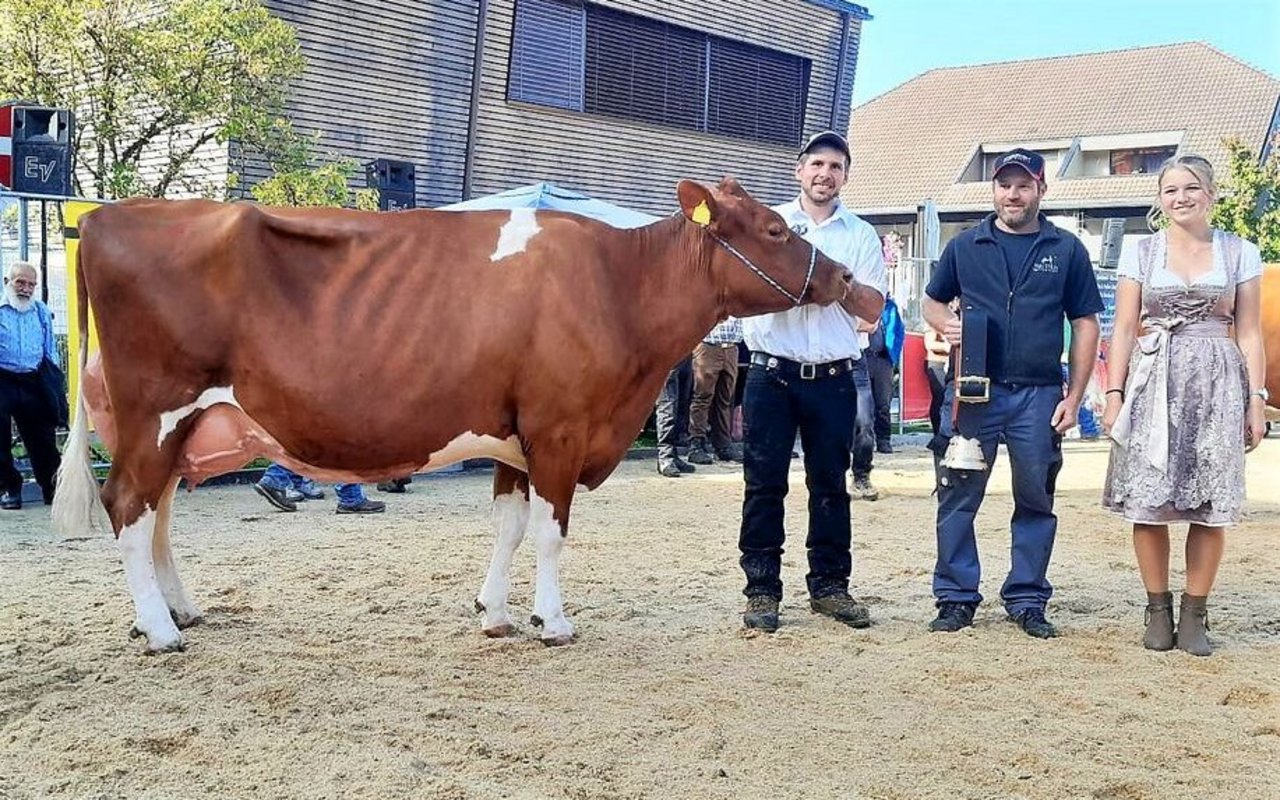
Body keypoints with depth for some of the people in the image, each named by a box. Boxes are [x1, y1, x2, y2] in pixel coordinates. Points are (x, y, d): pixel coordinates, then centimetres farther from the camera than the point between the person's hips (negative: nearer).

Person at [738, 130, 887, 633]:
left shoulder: (861, 236, 10)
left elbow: (873, 308, 3)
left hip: (833, 379, 1)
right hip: (772, 373, -1)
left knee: (830, 483, 7)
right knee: (764, 483, 0)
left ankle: (830, 584, 16)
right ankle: (762, 589, 5)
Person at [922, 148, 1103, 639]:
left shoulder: (1066, 250, 7)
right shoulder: (965, 246, 9)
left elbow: (1085, 325, 7)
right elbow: (932, 301, 19)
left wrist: (1074, 398, 1)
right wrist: (946, 324, -5)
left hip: (1039, 396, 0)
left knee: (1036, 501, 6)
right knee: (958, 498, 1)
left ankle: (1027, 601, 17)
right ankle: (956, 598, 11)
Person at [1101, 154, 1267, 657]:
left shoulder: (1241, 254, 8)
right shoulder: (1140, 254, 8)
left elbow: (1249, 333, 7)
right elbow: (1124, 329, 6)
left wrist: (1256, 400, 1)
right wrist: (1113, 394, -1)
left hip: (1217, 385, 0)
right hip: (1153, 382, 0)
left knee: (1210, 506, -2)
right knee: (1148, 502, -3)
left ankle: (1194, 615, 8)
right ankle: (1158, 610, 9)